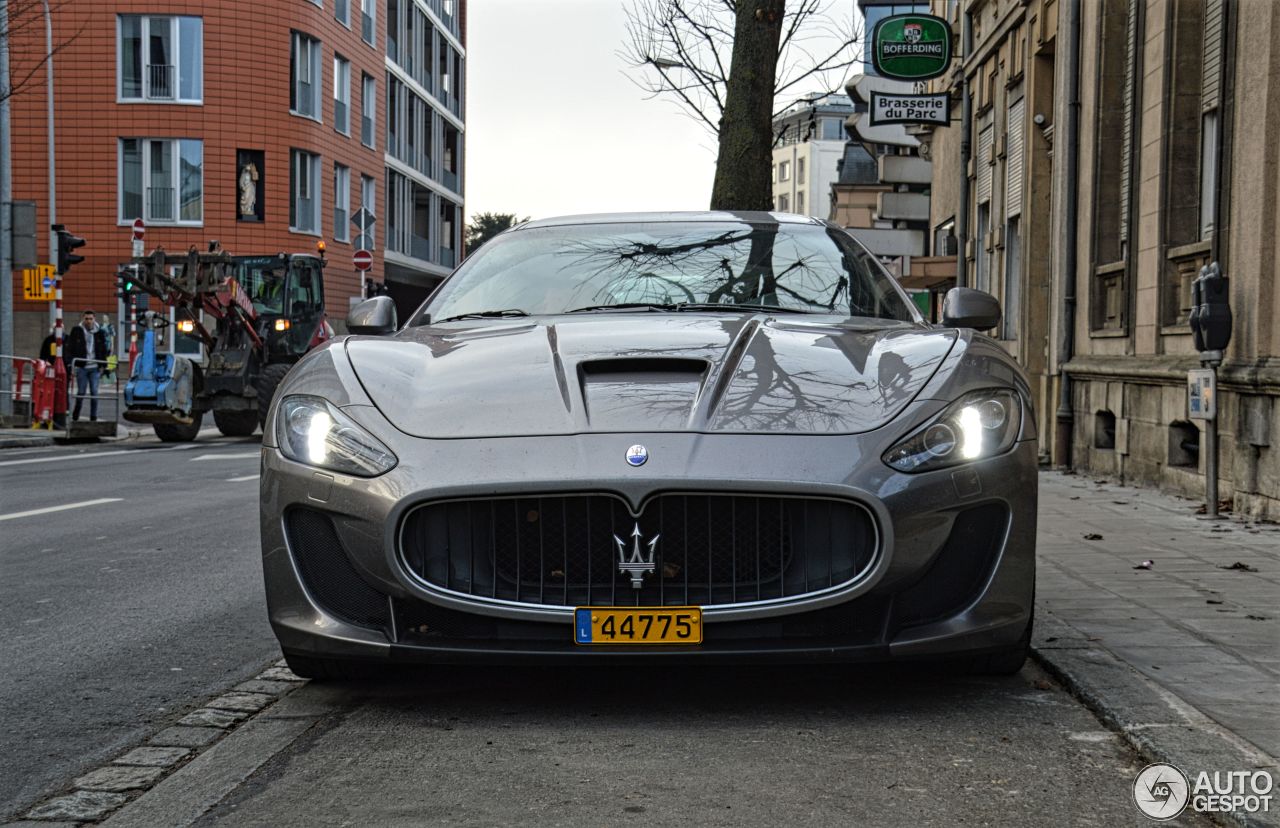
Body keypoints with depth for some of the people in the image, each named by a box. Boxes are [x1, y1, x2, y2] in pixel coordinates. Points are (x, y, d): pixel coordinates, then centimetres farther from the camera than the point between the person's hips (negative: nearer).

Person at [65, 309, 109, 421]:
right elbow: (69, 348, 1)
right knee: (81, 392, -1)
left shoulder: (100, 332, 7)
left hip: (94, 367, 2)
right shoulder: (76, 331, 1)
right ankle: (75, 416, 15)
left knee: (94, 393, -1)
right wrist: (70, 363, -8)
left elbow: (104, 350, 12)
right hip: (81, 367, -2)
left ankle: (93, 417, 5)